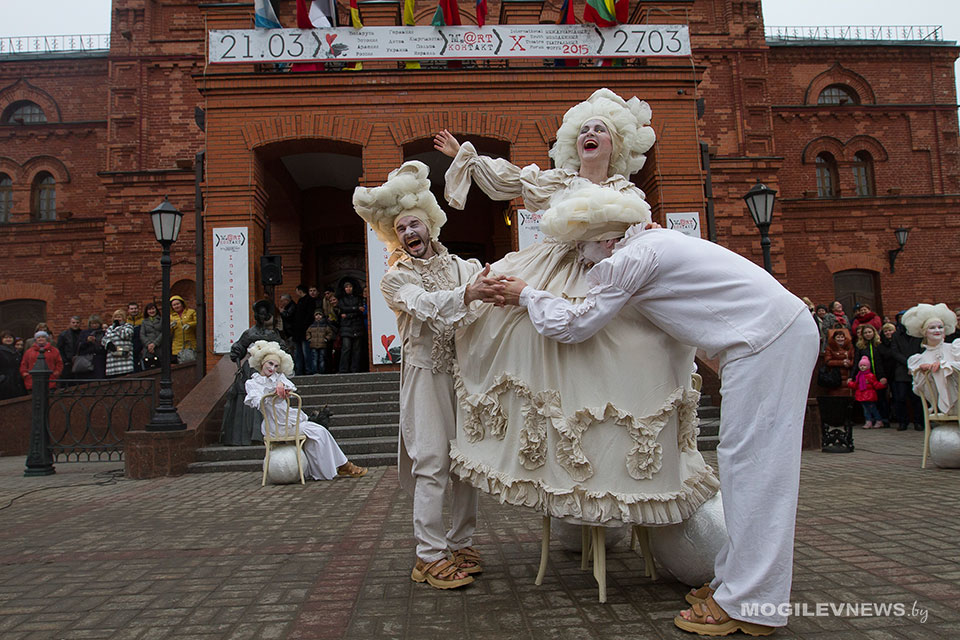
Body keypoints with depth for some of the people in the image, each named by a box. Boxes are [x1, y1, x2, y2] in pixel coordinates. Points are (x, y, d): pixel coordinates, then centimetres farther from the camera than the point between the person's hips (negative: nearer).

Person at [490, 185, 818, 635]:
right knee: (742, 459, 11)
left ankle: (748, 605, 0)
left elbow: (575, 324, -7)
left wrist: (526, 295, 5)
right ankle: (737, 580, 20)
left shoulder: (631, 258, -12)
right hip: (787, 328, 10)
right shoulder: (655, 241, 18)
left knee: (750, 460, -8)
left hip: (765, 340, -10)